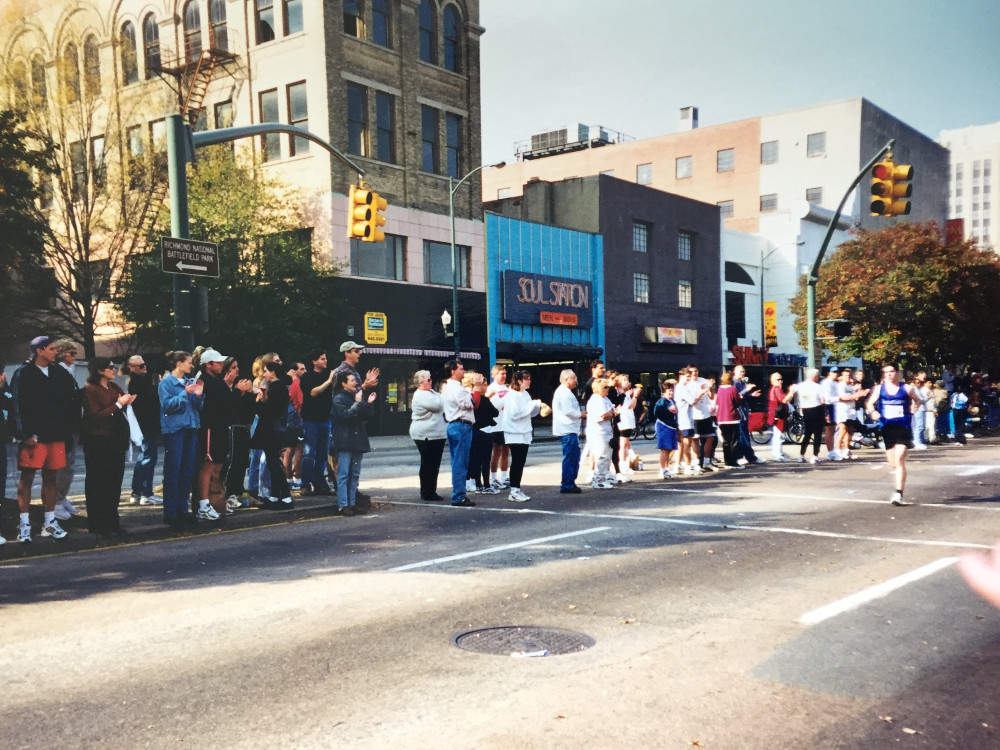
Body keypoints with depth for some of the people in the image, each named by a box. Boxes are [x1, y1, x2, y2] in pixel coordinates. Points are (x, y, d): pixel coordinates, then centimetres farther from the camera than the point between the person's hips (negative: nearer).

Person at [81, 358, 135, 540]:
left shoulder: (114, 387, 13)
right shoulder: (90, 389, -7)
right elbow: (95, 416, -16)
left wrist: (127, 402, -3)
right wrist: (118, 404, -15)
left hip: (115, 440, 7)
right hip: (97, 442, -6)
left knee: (115, 481, 7)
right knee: (97, 484, -1)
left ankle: (111, 522, 16)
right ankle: (97, 526, 5)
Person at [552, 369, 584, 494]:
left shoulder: (566, 392, 20)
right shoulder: (564, 392, -14)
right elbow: (568, 411, -21)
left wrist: (580, 413, 13)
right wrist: (580, 414, -7)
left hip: (570, 429, 11)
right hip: (567, 430, -11)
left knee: (574, 456, 15)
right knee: (569, 458, -7)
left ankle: (570, 483, 22)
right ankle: (567, 485, -3)